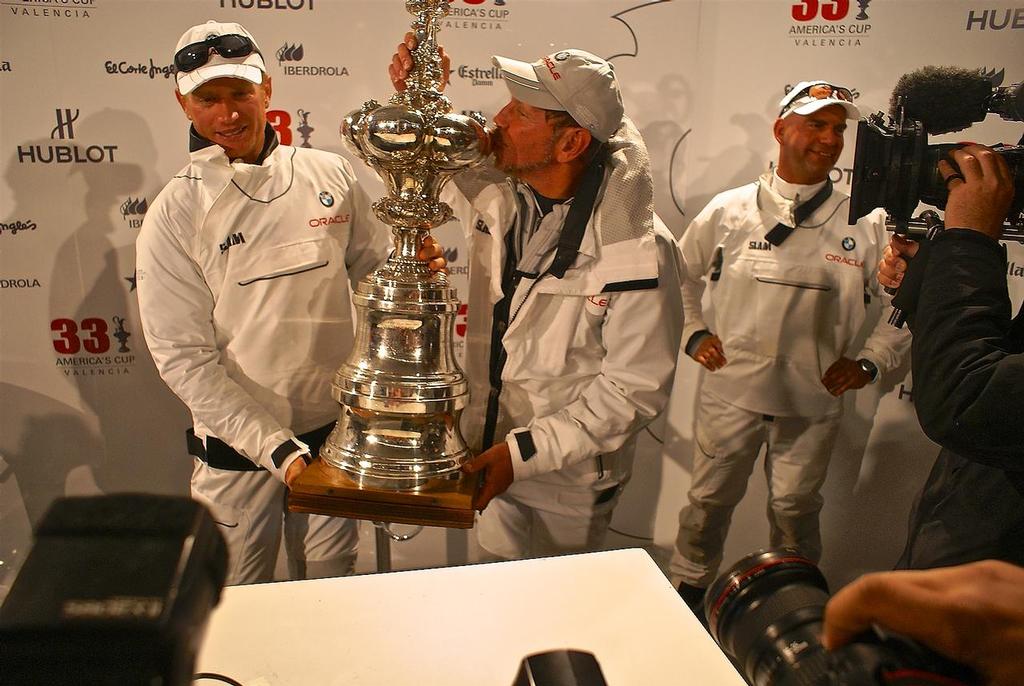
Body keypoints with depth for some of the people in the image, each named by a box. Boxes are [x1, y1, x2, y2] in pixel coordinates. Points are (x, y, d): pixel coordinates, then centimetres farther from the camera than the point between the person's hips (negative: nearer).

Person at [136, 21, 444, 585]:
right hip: (235, 445, -2)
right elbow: (183, 358, -11)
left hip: (335, 427, 2)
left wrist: (413, 265, -17)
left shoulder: (329, 175, -3)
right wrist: (276, 448, -19)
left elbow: (374, 265, 7)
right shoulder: (175, 213, -10)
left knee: (331, 597, 21)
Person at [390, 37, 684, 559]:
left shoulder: (640, 251, -26)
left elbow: (634, 388, -21)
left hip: (570, 480, -5)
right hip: (490, 454, 5)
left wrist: (525, 451, -23)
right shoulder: (499, 198, -9)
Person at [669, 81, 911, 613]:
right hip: (730, 390, 0)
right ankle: (688, 588, 36)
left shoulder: (864, 226, -1)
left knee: (795, 511, 15)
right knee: (709, 500, 13)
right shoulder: (728, 210, 0)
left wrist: (869, 361, -1)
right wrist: (693, 333, 5)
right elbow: (680, 274, 14)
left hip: (813, 400, 0)